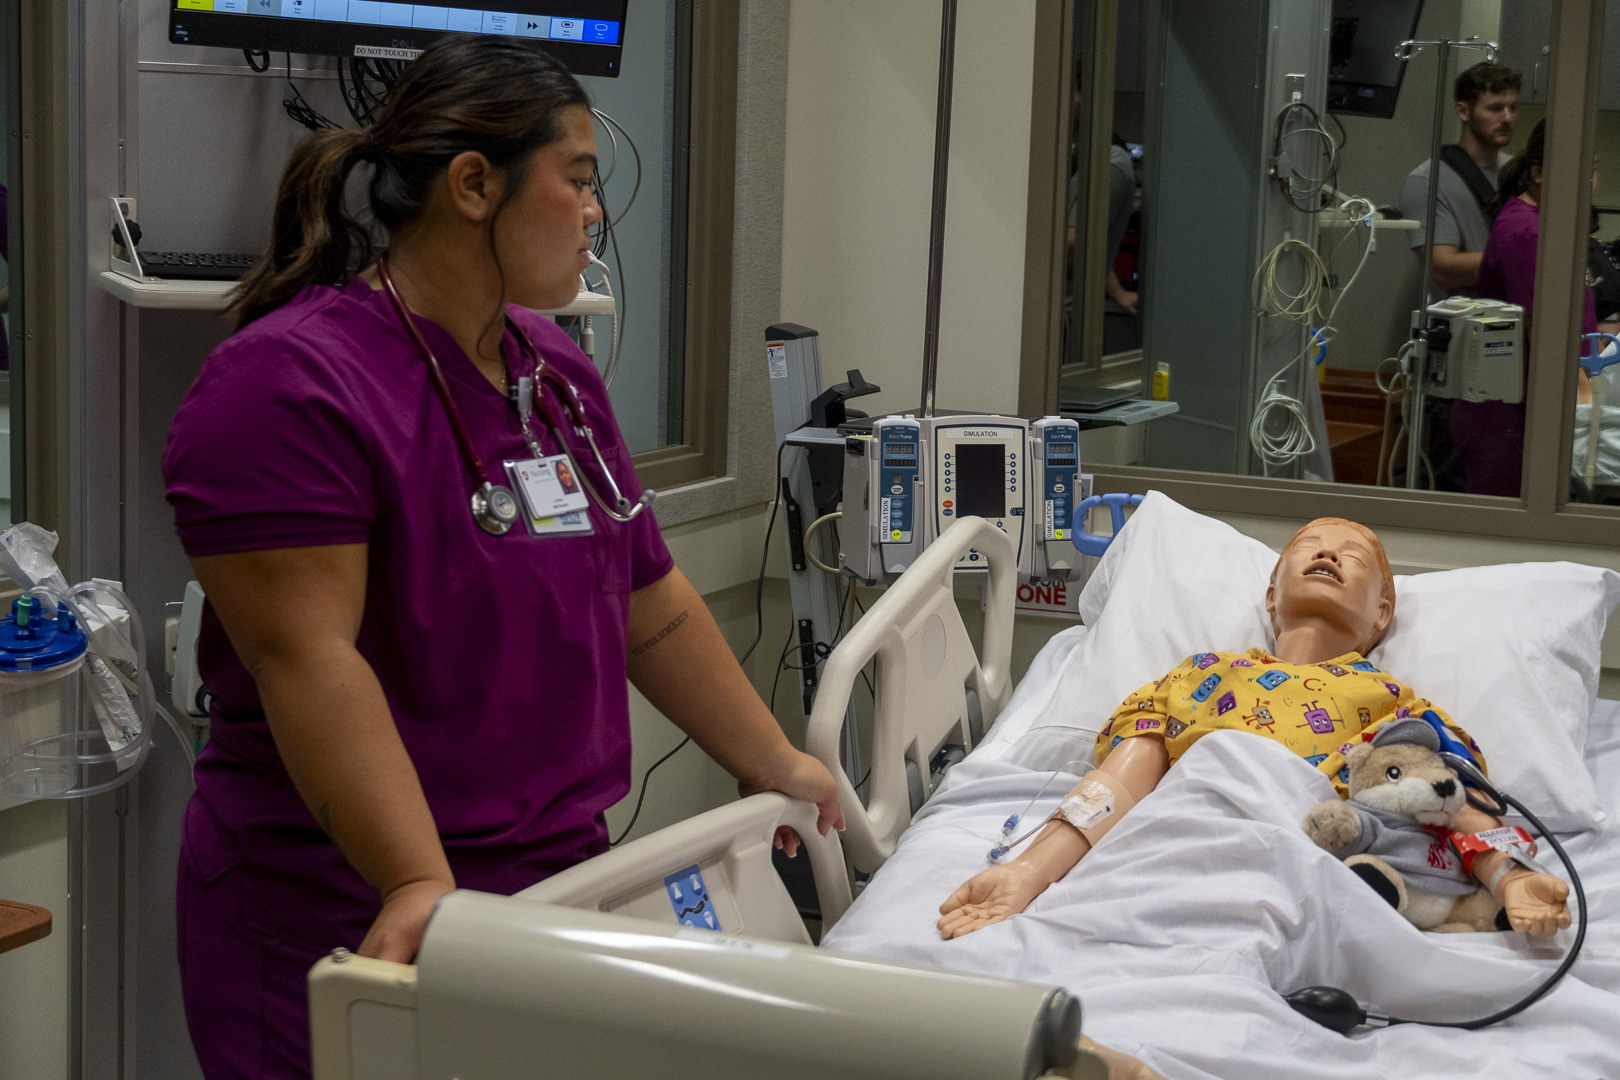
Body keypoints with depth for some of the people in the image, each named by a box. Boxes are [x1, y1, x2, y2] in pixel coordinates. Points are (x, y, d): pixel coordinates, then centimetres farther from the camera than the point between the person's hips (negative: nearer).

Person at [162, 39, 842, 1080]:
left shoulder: (560, 372, 10)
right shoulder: (289, 384, -15)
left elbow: (648, 601, 15)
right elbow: (307, 659, -24)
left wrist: (775, 765, 17)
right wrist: (421, 888, -31)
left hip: (563, 879, 7)